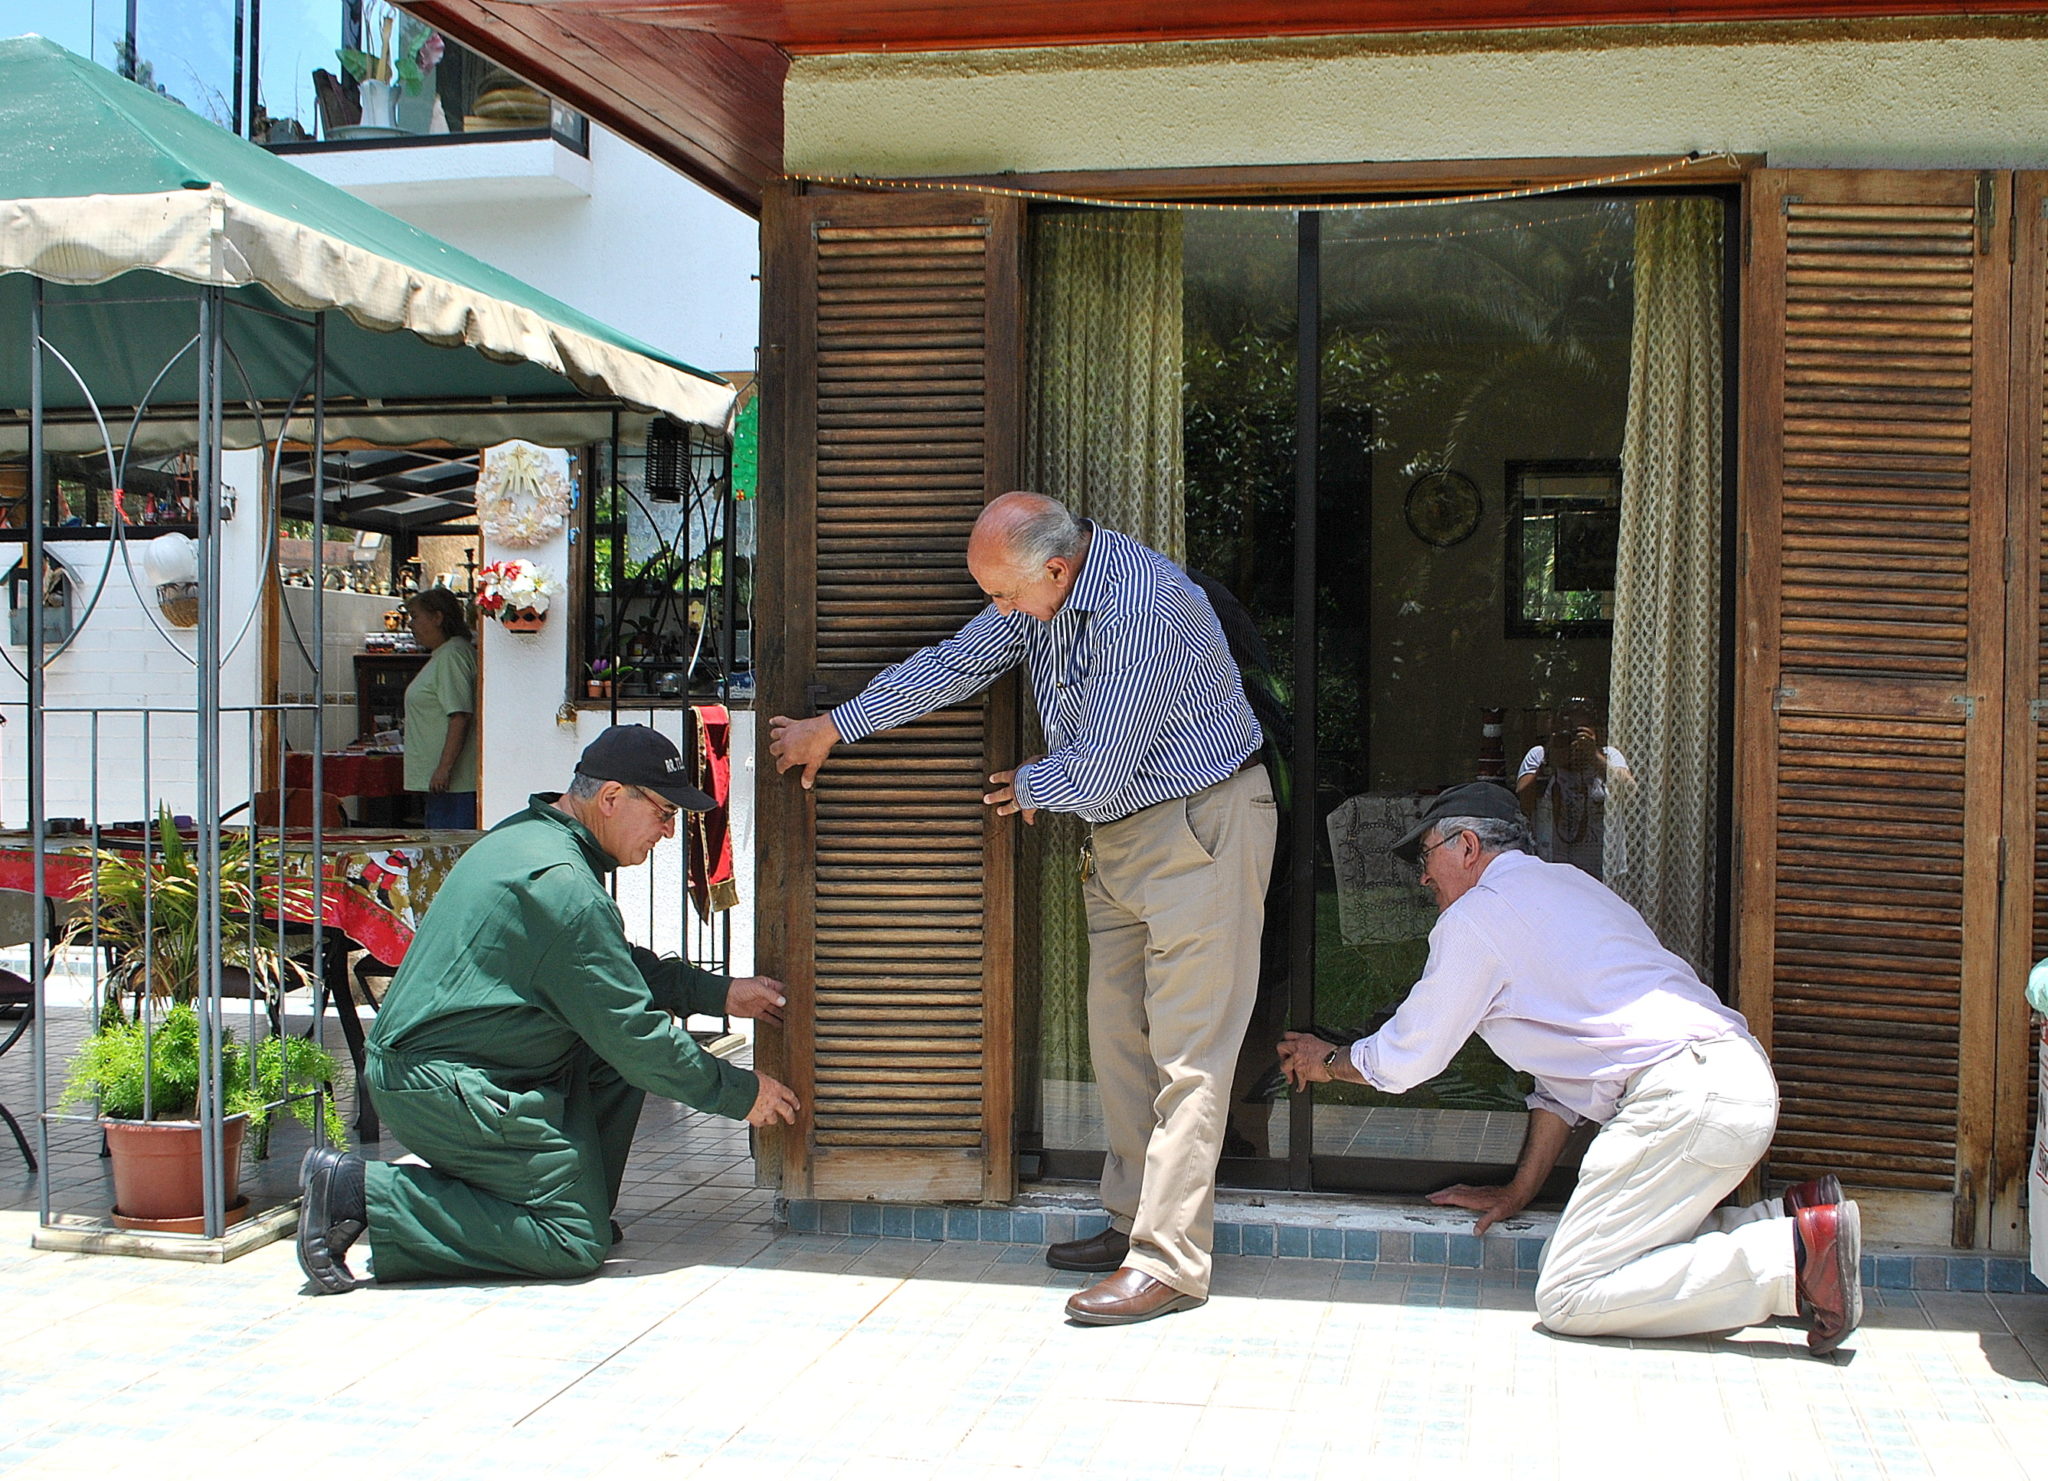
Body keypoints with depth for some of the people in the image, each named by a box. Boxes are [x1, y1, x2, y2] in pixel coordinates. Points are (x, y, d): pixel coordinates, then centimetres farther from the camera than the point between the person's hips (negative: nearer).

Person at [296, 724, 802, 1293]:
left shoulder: (528, 836, 12)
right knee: (576, 1245, -7)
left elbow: (620, 967, 23)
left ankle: (584, 1208, 11)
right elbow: (632, 1033, -17)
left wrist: (720, 993, 16)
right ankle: (361, 1192, -8)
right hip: (450, 1088, -11)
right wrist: (740, 1093, -6)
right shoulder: (560, 883, -21)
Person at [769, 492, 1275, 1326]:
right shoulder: (1038, 597, 4)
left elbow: (1099, 773, -23)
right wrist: (831, 728, 19)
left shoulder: (1143, 608, -26)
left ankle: (1169, 1263, -10)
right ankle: (1132, 1223, 18)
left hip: (1199, 826, -9)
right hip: (1118, 835, 9)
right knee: (1116, 1036, 9)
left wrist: (1032, 788, -1)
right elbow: (951, 666, 15)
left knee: (1186, 1052, -10)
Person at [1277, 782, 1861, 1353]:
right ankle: (1788, 1218, 3)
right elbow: (1568, 1067, 30)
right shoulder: (1565, 882, 28)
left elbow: (1406, 1059, 11)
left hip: (1683, 1094, -9)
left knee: (1567, 1297, -10)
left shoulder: (1474, 917, 1)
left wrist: (1328, 1060, 31)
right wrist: (1518, 1193, 31)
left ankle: (1795, 1256, -16)